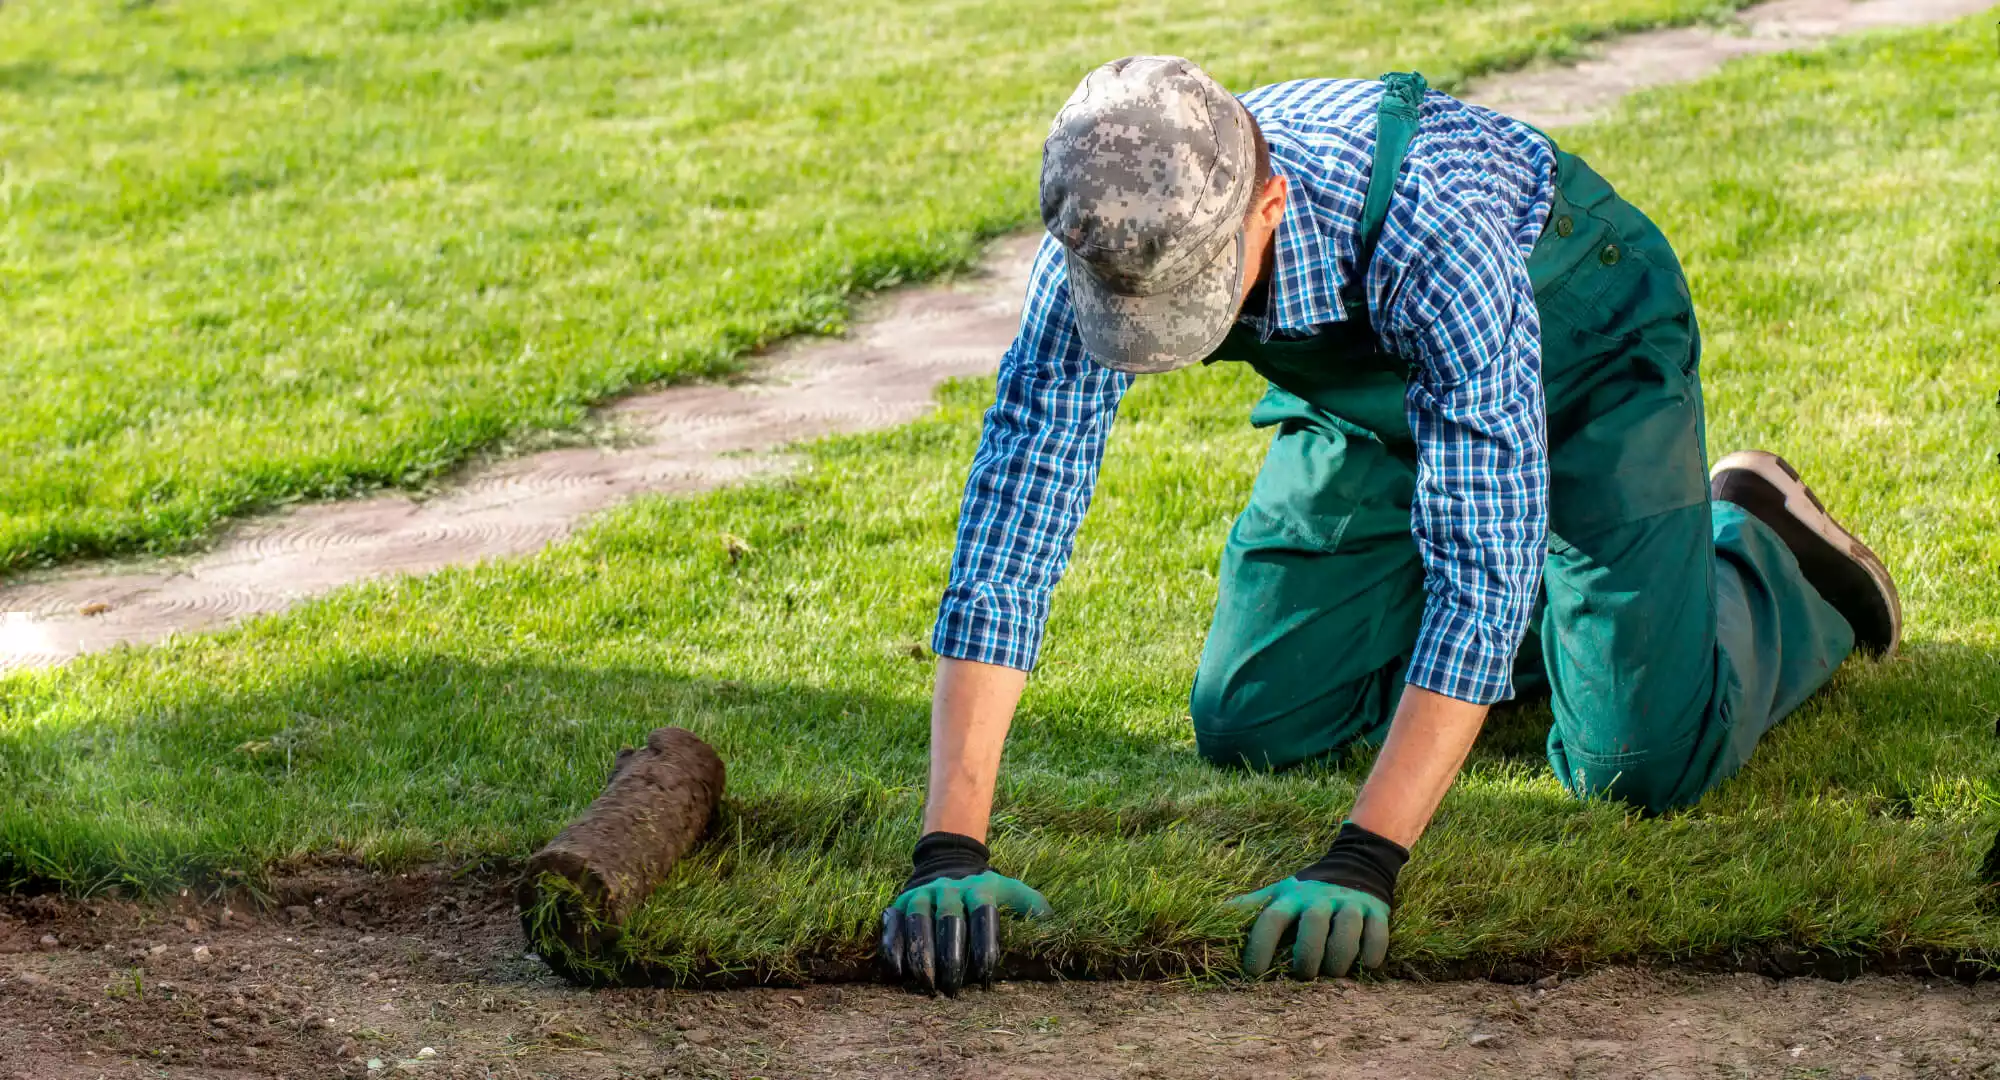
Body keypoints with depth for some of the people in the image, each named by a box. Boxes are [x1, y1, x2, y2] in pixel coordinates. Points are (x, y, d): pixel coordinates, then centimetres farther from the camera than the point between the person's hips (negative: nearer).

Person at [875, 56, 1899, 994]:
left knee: (1640, 760, -18)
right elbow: (1008, 529, -30)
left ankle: (1757, 553, 14)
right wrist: (948, 853, -38)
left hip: (1577, 352, -5)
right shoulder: (1112, 242, -30)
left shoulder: (1434, 224, -45)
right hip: (1368, 393, 5)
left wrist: (1361, 863, -47)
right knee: (1248, 727, 0)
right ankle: (1539, 617, 23)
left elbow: (1485, 559, -44)